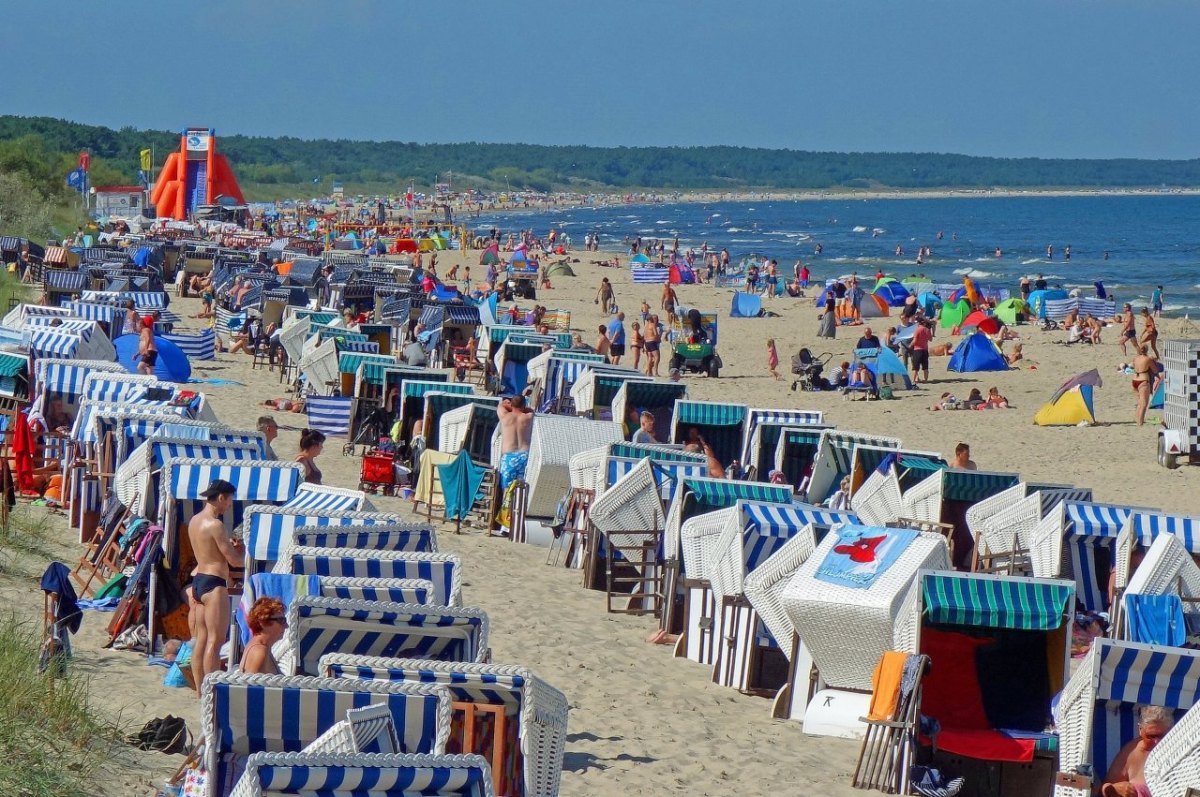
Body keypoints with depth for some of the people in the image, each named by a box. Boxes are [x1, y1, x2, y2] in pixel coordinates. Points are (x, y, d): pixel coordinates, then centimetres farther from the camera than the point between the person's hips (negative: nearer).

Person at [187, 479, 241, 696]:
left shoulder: (195, 521, 13)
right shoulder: (215, 525, -16)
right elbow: (235, 561, -14)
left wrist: (230, 546, 11)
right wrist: (241, 550, 8)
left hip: (198, 580, 10)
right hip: (214, 584, -10)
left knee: (202, 639, 12)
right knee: (215, 640, -7)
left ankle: (200, 689, 15)